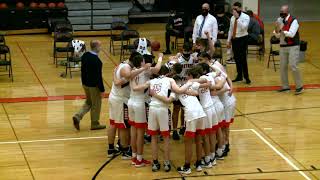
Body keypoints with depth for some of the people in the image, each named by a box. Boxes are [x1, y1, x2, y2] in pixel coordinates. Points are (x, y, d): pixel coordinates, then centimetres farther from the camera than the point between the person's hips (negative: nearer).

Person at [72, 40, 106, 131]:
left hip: (85, 83, 8)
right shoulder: (97, 60, -26)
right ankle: (95, 124, 24)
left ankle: (78, 116, 10)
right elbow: (99, 76, -22)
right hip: (94, 86, -7)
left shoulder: (85, 55, -2)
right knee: (96, 105, 11)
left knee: (88, 102, 25)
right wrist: (102, 90, -14)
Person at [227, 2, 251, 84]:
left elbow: (243, 27, -24)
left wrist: (238, 18, -24)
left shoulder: (245, 17, -7)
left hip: (242, 39, -6)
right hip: (234, 39, 6)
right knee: (236, 58, 9)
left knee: (243, 59, -10)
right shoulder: (232, 18, 10)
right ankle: (239, 76, 18)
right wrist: (228, 41, 13)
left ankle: (246, 77, -3)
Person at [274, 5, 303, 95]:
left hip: (293, 47, -6)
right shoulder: (280, 20, 8)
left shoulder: (293, 21, -10)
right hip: (283, 47, 6)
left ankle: (299, 86, -2)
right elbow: (277, 35, 9)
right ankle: (285, 86, 16)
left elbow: (291, 34, -20)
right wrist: (277, 30, -11)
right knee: (282, 67, 5)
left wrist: (281, 31, -26)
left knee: (293, 66, -12)